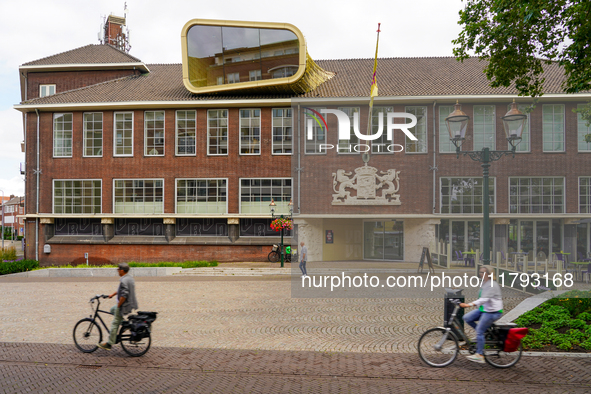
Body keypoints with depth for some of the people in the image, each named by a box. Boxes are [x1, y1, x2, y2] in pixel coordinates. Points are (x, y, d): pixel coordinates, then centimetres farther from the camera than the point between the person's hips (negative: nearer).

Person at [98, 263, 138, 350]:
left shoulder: (124, 281, -22)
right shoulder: (130, 278, 10)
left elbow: (124, 295, -27)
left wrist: (118, 306, -16)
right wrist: (112, 295, 28)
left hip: (124, 306, -10)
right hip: (131, 304, 10)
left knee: (115, 324, -1)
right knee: (112, 310, 28)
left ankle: (109, 344, 4)